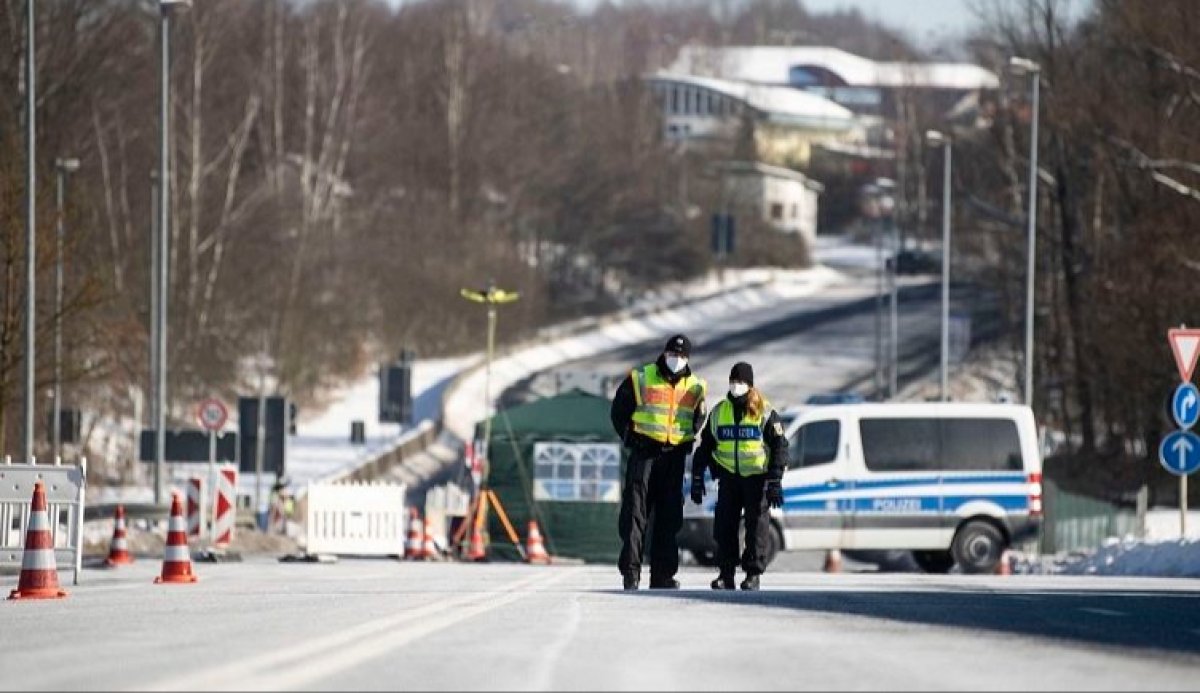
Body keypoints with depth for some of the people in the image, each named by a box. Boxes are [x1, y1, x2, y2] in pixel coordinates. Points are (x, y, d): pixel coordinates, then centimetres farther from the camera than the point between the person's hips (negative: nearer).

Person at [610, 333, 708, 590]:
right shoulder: (640, 379, -2)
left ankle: (663, 575, 9)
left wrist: (688, 440, 10)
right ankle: (631, 571, -8)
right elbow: (619, 410, 6)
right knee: (634, 512, -8)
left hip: (674, 456, 3)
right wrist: (630, 437, 0)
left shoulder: (694, 387, 8)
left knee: (670, 516, 4)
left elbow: (698, 417, 23)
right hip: (644, 453, -3)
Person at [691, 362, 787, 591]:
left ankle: (753, 574, 4)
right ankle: (726, 573, 6)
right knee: (724, 526, 0)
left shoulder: (764, 412, -3)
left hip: (757, 476, -3)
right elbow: (705, 446, 14)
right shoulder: (719, 412, 8)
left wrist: (775, 481, -12)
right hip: (729, 476, 3)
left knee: (757, 526, -2)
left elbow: (779, 447, -5)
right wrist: (697, 479, 10)